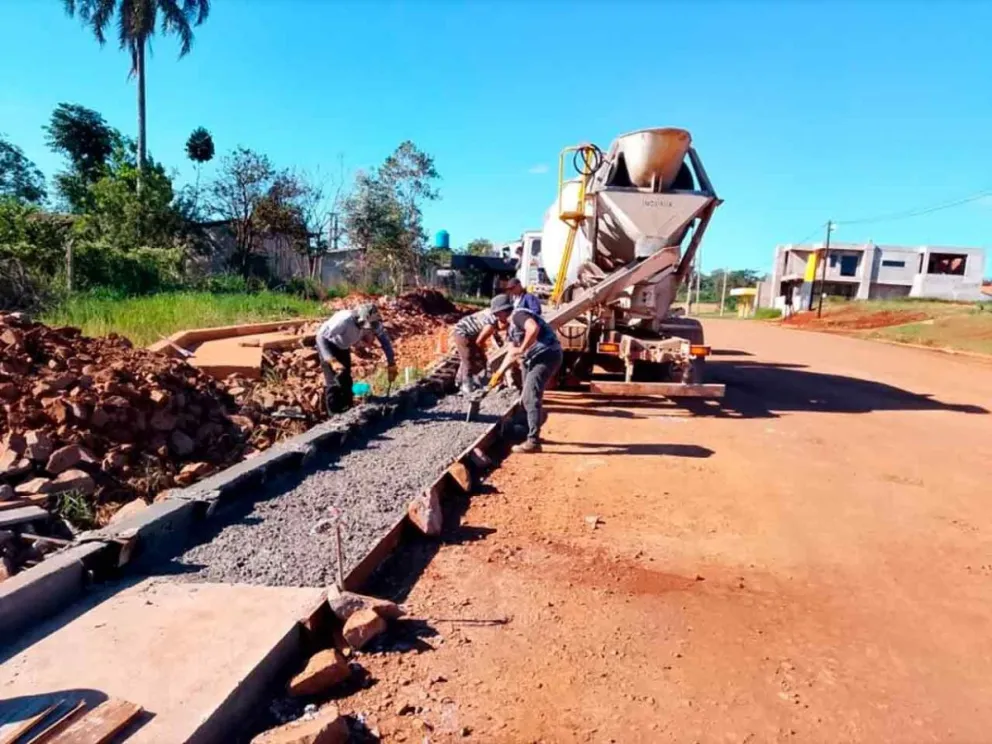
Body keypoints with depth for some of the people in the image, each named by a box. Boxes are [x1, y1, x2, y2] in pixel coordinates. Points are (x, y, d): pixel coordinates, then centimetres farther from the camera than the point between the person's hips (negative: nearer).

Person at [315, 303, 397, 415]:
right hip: (327, 344, -6)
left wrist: (391, 363, -18)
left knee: (346, 379, 15)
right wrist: (328, 357, -50)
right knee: (333, 381, -10)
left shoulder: (372, 322, -26)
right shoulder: (345, 320, -42)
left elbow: (384, 339, -13)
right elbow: (321, 336, -37)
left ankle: (348, 412, 29)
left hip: (343, 346, 6)